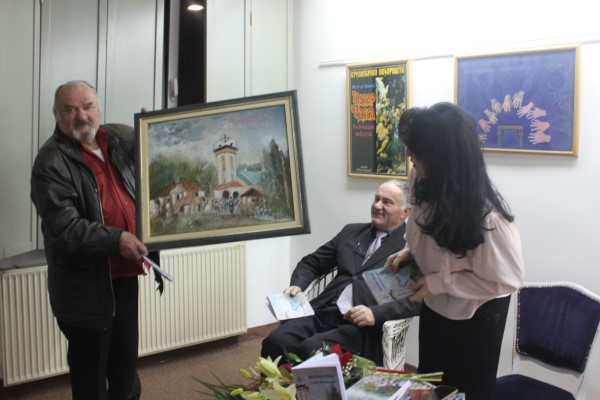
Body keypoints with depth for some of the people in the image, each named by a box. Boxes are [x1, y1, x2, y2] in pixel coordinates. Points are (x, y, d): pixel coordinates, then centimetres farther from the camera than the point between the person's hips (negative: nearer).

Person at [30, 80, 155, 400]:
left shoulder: (120, 138, 3)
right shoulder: (51, 162, -15)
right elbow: (64, 226, -23)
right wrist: (116, 239, -30)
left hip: (125, 274, 6)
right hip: (85, 285, -6)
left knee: (125, 359, 23)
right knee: (90, 365, 10)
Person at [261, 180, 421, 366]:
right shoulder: (351, 232, 20)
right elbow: (312, 263, 23)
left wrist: (376, 313, -21)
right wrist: (297, 284, 3)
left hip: (362, 325, -5)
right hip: (323, 312, 5)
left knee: (310, 349, -31)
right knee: (275, 341, -21)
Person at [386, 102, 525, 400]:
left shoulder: (486, 215, -36)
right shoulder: (424, 183, -16)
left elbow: (505, 279, -23)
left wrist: (438, 282, -23)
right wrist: (409, 252, -11)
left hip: (475, 318, -6)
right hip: (434, 308, 6)